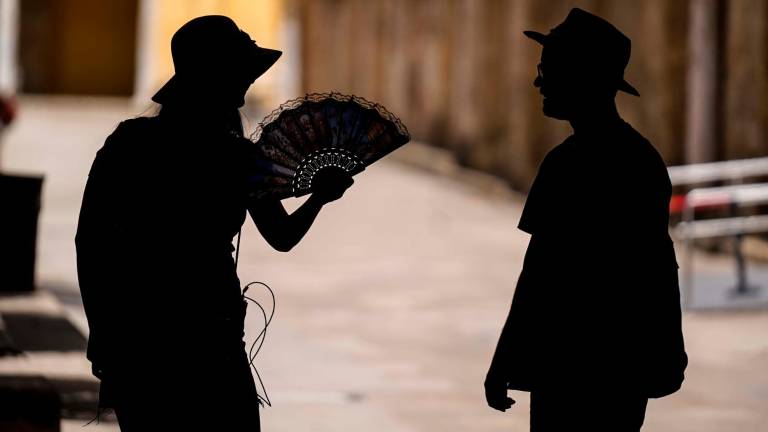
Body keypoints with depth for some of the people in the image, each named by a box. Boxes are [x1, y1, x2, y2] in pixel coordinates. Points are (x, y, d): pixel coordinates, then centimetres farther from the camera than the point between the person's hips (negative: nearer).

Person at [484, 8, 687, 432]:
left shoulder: (572, 163, -16)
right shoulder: (643, 156, 12)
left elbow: (544, 271, -18)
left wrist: (504, 365, -13)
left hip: (576, 368, -9)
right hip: (631, 363, 9)